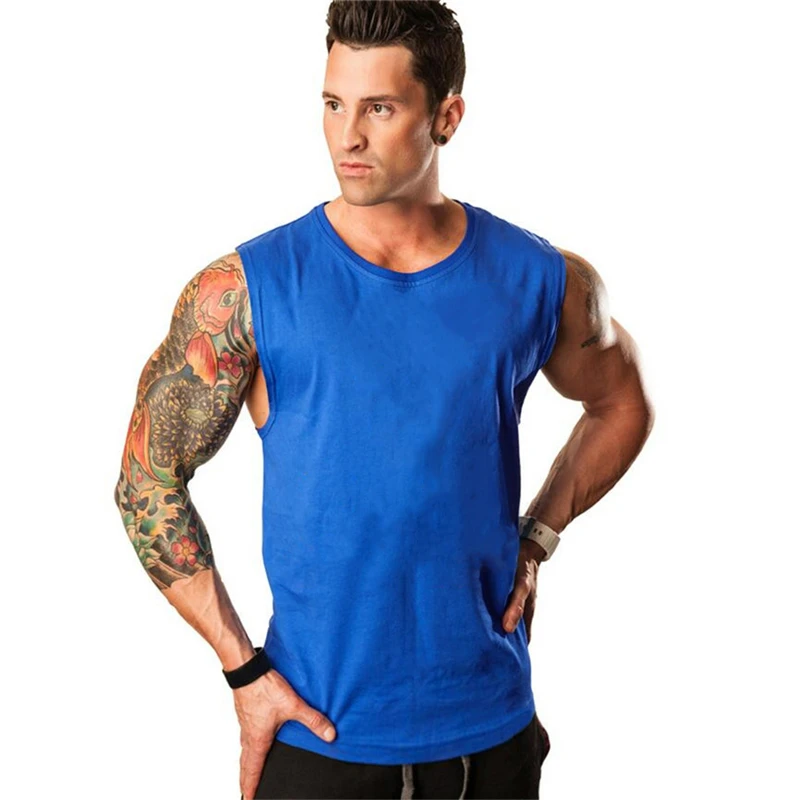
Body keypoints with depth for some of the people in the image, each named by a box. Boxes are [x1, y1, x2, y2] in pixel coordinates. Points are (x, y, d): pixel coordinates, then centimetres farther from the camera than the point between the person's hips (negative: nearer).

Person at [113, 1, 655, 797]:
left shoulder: (540, 280, -4)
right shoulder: (248, 286, -10)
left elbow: (623, 405, 14)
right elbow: (147, 479, -4)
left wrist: (535, 538, 2)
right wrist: (243, 669, -8)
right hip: (317, 731, -2)